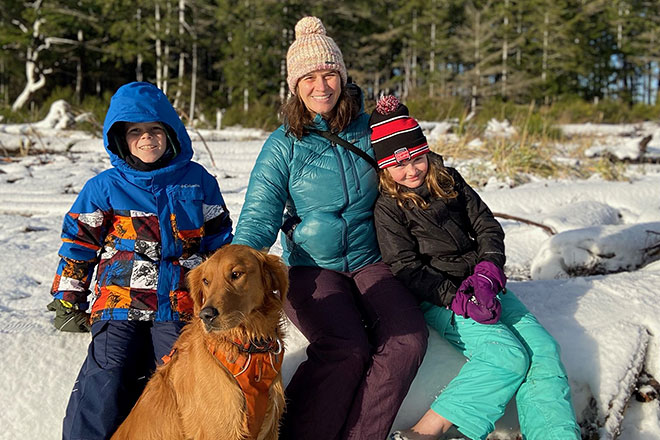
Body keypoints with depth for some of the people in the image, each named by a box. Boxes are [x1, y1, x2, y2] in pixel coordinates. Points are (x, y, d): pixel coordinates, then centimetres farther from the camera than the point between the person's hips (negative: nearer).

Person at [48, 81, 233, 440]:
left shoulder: (197, 181, 10)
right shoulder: (105, 187, 7)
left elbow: (218, 239, 17)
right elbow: (78, 242, 10)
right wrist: (67, 302, 9)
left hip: (179, 306, 1)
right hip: (119, 301, 0)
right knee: (106, 380, -17)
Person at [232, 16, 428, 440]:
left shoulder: (369, 129, 6)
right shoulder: (283, 145, -1)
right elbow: (260, 215, -8)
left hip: (369, 259, 3)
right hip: (311, 266, -2)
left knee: (408, 338, -24)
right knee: (346, 350, -28)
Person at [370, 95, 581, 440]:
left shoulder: (448, 180, 13)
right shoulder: (387, 209, -2)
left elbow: (487, 226, 12)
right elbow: (406, 269, -8)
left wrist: (487, 271, -8)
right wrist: (458, 299, -20)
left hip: (483, 286, 6)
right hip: (438, 299, -6)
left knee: (543, 350, -18)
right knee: (508, 356, -28)